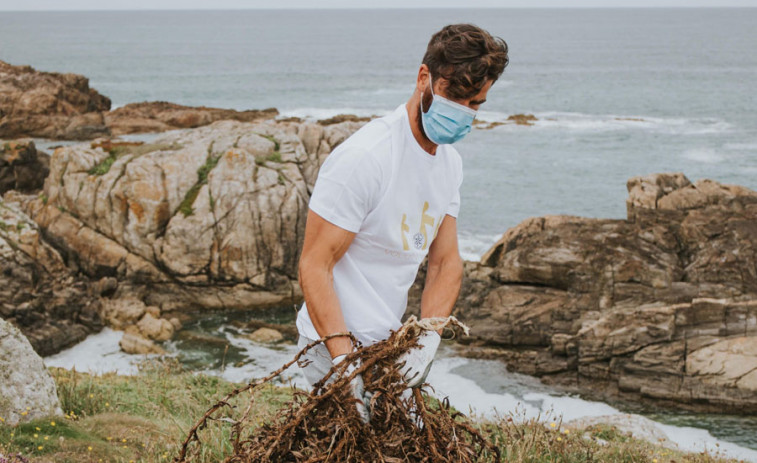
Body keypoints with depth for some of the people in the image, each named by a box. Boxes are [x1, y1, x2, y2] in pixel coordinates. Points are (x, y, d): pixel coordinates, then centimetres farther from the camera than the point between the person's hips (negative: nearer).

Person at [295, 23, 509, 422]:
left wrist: (428, 336, -10)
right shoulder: (364, 157, -21)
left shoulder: (449, 163, 8)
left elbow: (446, 261, 9)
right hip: (336, 342, -9)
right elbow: (314, 266, -21)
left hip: (387, 343, 9)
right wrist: (344, 359, -30)